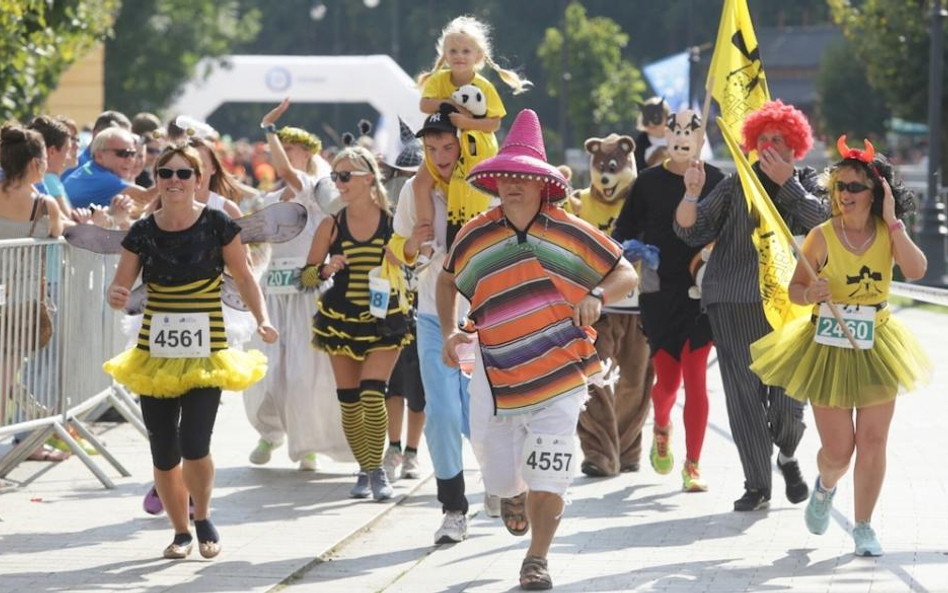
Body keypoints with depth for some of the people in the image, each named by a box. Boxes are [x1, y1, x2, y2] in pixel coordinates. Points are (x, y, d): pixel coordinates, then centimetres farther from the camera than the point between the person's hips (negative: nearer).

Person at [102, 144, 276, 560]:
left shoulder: (218, 225, -4)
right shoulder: (142, 233, 1)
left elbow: (244, 277, 4)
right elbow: (119, 286, 4)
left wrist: (262, 320, -9)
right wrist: (116, 296, -19)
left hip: (205, 355, -2)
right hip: (156, 354, 3)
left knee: (195, 446, -14)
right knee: (163, 455, 5)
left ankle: (203, 518, 15)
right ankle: (180, 532, 27)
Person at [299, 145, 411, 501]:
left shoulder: (393, 222, -4)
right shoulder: (331, 225, 0)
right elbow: (306, 276, 4)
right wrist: (326, 270, -17)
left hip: (384, 321, -2)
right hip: (341, 321, 2)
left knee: (372, 396, -16)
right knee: (349, 402, 4)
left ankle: (377, 469, -4)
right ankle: (365, 471, 19)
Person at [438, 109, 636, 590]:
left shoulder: (571, 234, -4)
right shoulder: (474, 237, 1)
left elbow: (626, 274, 2)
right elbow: (448, 281, 19)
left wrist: (597, 295, -19)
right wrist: (449, 332, 5)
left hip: (559, 380, -2)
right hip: (495, 382, 2)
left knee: (547, 481, -9)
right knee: (500, 479, 9)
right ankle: (513, 495, 46)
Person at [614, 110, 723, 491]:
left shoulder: (715, 180, 2)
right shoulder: (648, 182, 4)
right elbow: (626, 231, 9)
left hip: (702, 291, -1)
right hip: (659, 292, 1)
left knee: (695, 378, -5)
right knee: (667, 378, 2)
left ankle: (692, 466, 3)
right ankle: (661, 428, 38)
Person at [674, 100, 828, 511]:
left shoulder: (808, 185, 12)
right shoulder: (736, 185, 11)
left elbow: (822, 222, -9)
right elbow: (691, 231, 6)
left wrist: (785, 182, -12)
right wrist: (692, 194, -12)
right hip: (735, 303, 0)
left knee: (788, 393, -4)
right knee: (744, 392, -5)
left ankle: (787, 457, 27)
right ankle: (757, 486, 2)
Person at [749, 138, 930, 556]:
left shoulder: (888, 234, -2)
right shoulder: (822, 236, -8)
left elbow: (916, 270, -19)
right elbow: (795, 288, -1)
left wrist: (893, 223, -19)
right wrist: (811, 294, -23)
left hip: (876, 347, 2)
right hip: (829, 347, -2)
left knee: (872, 442, 0)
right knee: (838, 449, -1)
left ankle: (863, 526, 15)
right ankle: (825, 487, 35)